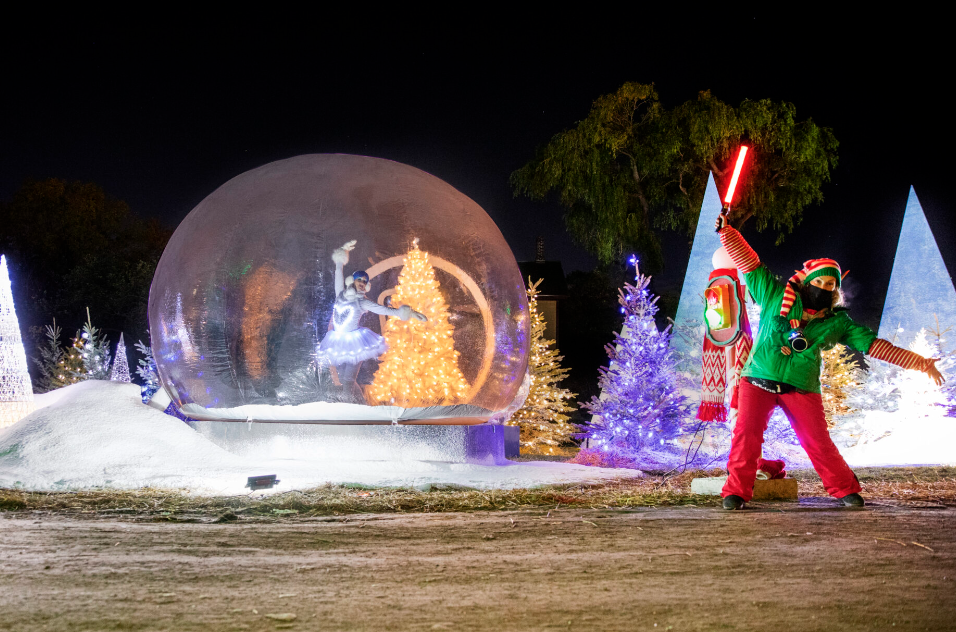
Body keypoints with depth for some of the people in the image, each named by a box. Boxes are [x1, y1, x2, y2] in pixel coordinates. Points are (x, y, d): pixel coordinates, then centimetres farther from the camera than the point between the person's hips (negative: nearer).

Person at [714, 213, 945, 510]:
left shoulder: (837, 323, 5)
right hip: (759, 381, -1)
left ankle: (846, 490, 19)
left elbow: (874, 345, 5)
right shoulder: (775, 298, 1)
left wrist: (920, 363, 2)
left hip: (801, 388, 1)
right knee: (746, 433, -14)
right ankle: (736, 491, -4)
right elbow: (749, 263, 2)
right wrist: (727, 231, -4)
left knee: (819, 443, 0)